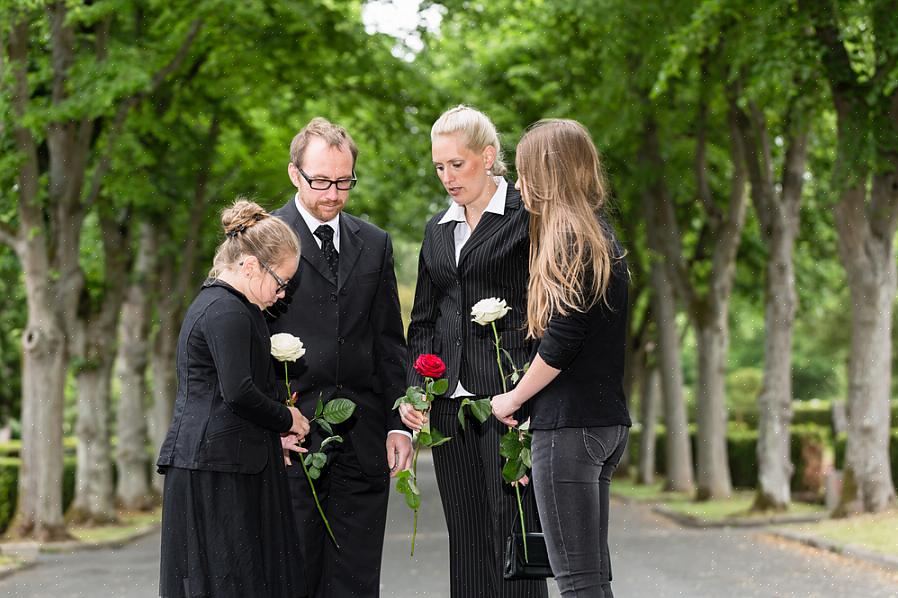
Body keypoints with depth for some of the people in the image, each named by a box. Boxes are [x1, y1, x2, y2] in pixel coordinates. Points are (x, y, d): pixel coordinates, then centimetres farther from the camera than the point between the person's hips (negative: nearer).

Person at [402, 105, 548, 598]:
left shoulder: (527, 215, -3)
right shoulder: (437, 229, 17)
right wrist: (414, 389, 4)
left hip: (510, 398, -6)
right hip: (450, 405, 6)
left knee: (513, 531, -7)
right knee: (468, 544, 7)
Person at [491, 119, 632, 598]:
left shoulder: (567, 240, -12)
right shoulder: (602, 236, 15)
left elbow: (561, 340, -18)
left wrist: (514, 398, -3)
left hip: (568, 425, -9)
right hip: (607, 419, 9)